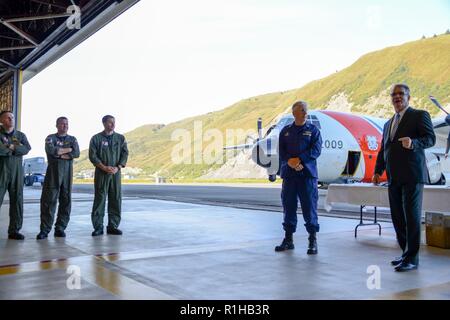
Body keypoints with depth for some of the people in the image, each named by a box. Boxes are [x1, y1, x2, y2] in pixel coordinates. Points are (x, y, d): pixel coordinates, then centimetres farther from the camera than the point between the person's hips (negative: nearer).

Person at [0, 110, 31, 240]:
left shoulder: (21, 135, 14)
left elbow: (27, 148, -5)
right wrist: (16, 148, -8)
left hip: (17, 171, 3)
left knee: (17, 200, 1)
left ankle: (14, 230, 7)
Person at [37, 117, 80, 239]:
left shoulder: (72, 139, 15)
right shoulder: (51, 138, 8)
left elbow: (77, 153, -3)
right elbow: (51, 150, -13)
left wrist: (60, 154, -9)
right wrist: (68, 149, -4)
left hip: (67, 172, 3)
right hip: (53, 171, -3)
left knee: (66, 200, 1)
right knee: (48, 200, -6)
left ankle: (60, 228, 8)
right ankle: (44, 229, -3)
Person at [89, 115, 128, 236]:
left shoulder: (120, 138, 9)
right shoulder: (96, 138, 1)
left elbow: (125, 154, 4)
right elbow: (92, 155, -4)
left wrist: (117, 167, -10)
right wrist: (104, 167, -14)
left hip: (116, 172, 3)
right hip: (101, 172, -2)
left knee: (116, 199, 3)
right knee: (100, 199, -1)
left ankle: (113, 226, 12)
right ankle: (98, 227, 5)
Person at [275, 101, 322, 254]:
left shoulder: (313, 130, 7)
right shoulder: (285, 131, 12)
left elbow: (316, 150, -6)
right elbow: (281, 152, 4)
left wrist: (299, 159, -14)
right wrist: (291, 163, -13)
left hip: (308, 174, -2)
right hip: (289, 174, 3)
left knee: (309, 206, -3)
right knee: (288, 206, 6)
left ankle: (313, 241, 5)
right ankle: (288, 239, 17)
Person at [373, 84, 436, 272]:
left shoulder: (419, 115, 2)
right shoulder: (388, 124, 23)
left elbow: (430, 138, -9)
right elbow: (383, 150, 23)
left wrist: (413, 143, -28)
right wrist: (378, 171, 12)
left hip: (412, 176, -7)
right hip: (394, 178, 7)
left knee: (412, 217, -5)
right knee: (398, 218, 8)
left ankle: (412, 258, 1)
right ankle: (406, 253, 20)